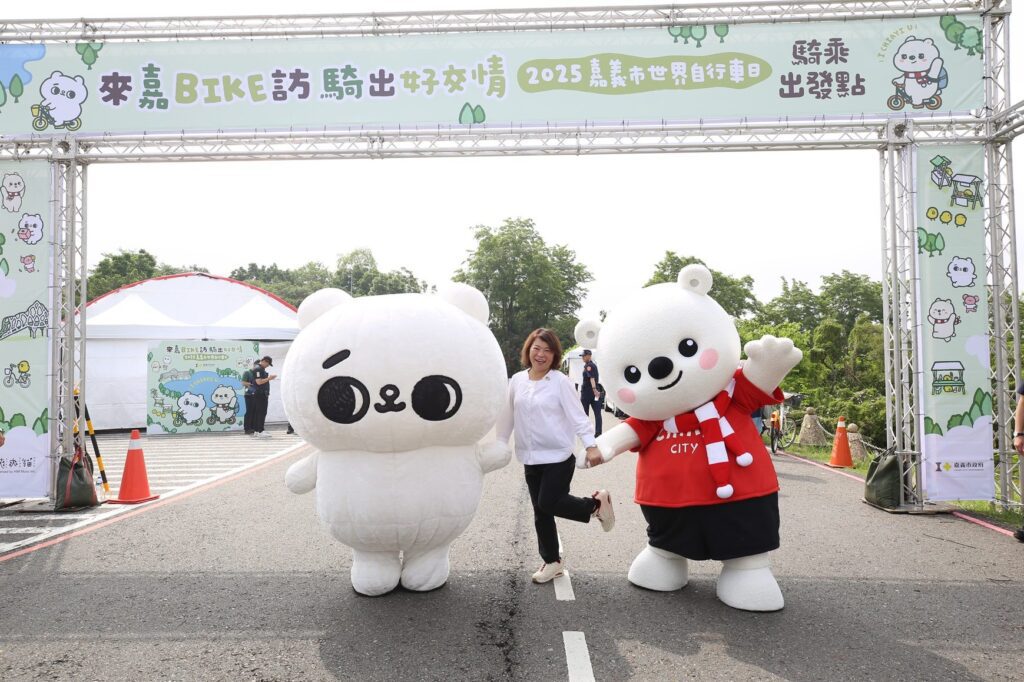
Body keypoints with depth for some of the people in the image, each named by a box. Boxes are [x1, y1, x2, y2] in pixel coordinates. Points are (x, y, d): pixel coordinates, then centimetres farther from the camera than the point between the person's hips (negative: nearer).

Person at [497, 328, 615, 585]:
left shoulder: (560, 381, -8)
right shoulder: (516, 380, 5)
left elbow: (576, 415, -11)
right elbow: (508, 416, 13)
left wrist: (591, 445, -20)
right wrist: (499, 444, 15)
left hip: (558, 457, -5)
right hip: (531, 459, 5)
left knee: (548, 504, -12)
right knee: (540, 512, 10)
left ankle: (597, 503, 12)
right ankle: (551, 561, 27)